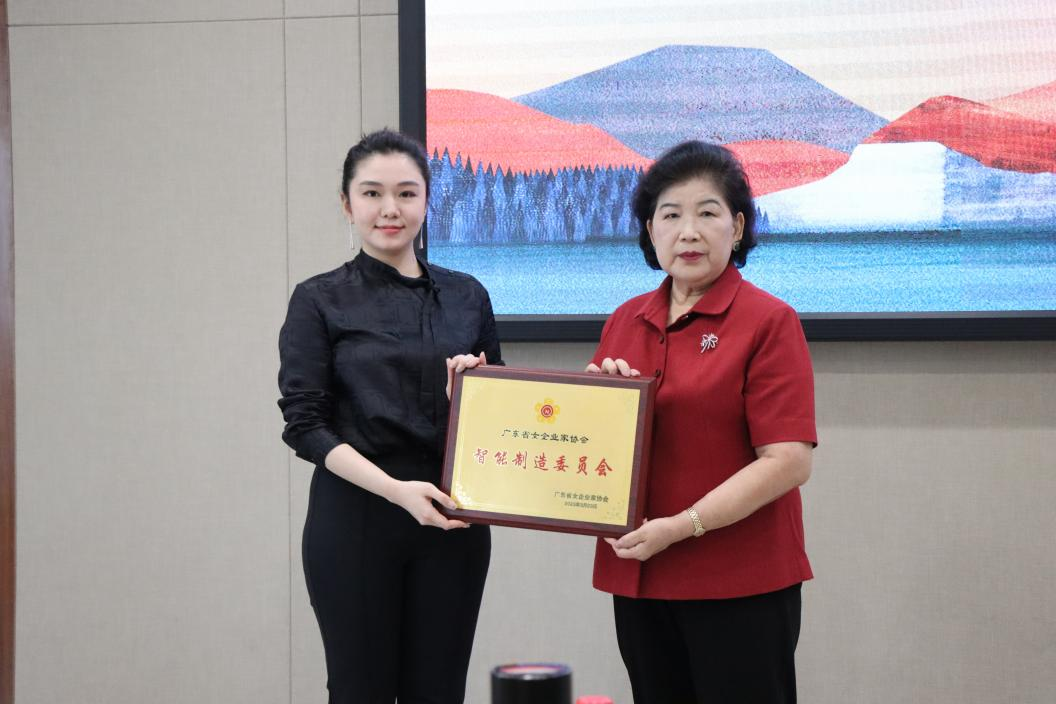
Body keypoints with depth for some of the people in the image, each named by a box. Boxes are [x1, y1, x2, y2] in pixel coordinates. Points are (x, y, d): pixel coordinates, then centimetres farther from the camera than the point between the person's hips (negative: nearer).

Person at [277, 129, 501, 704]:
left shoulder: (466, 297, 9)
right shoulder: (320, 301, -1)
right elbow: (306, 424, -7)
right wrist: (396, 489, -19)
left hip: (453, 519, 3)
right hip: (354, 520, -3)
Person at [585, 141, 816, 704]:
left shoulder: (768, 321, -7)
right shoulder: (624, 322, 10)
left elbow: (789, 461, -14)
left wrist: (682, 526, -19)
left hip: (739, 585, -5)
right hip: (636, 575, 5)